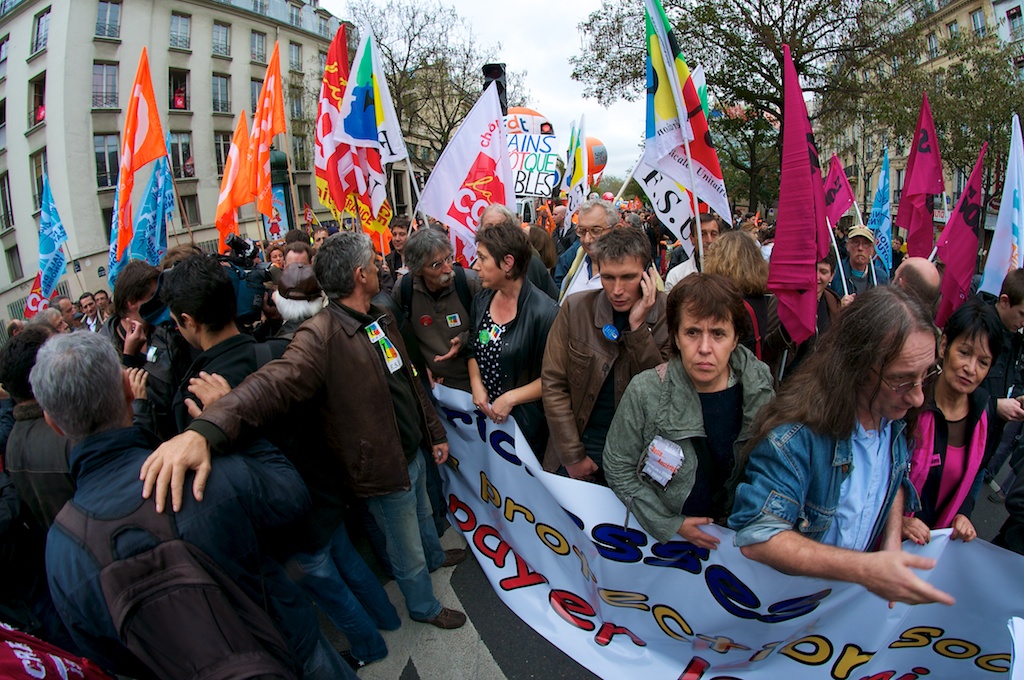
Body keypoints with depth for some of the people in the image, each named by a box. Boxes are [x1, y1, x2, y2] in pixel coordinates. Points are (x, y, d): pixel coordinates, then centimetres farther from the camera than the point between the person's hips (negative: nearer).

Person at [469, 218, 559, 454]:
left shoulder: (544, 312, -21)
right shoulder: (481, 300, 0)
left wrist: (511, 398, -18)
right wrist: (476, 384, -5)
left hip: (526, 422, -5)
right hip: (484, 414, 6)